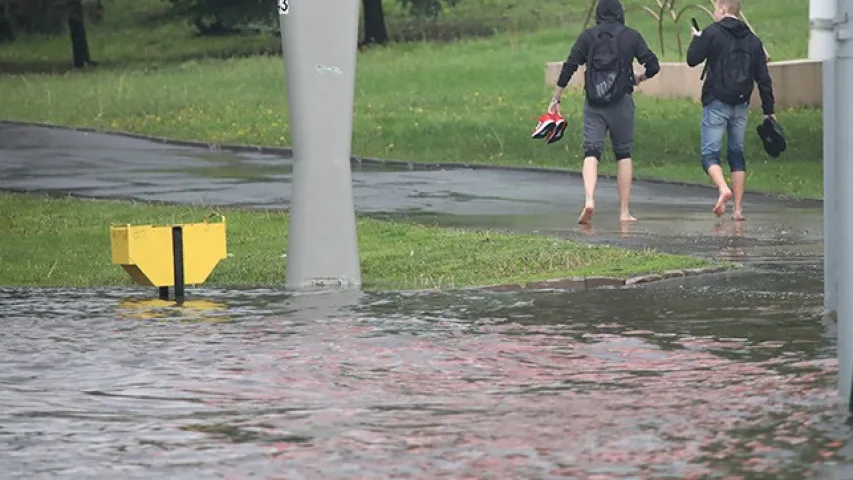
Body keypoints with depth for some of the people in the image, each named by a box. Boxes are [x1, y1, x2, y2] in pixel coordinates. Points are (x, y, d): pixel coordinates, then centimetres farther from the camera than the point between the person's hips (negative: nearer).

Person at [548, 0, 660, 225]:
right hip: (621, 103, 0)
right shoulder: (631, 36, 4)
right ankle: (624, 211, 10)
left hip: (594, 104, 0)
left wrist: (555, 100, 6)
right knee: (623, 154, 11)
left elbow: (568, 68, 0)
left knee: (591, 152, -3)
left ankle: (589, 200, -28)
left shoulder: (588, 36, 4)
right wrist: (638, 79, 23)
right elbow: (653, 66, 2)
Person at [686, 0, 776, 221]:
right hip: (741, 105, 5)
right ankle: (738, 207, 6)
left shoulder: (713, 33, -6)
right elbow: (763, 78, 9)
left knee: (710, 153, -4)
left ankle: (723, 189, -31)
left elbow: (692, 59, -4)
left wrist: (696, 39, 16)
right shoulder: (752, 40, 10)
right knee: (737, 155, 12)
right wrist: (768, 110, 13)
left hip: (717, 103, -5)